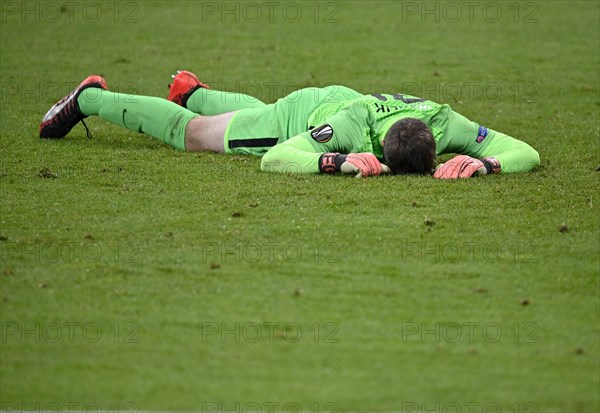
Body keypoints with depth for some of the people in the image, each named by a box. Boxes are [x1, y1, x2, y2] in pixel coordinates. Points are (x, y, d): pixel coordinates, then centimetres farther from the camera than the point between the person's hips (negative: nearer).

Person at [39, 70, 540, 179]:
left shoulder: (445, 124, -39)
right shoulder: (352, 126, -49)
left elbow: (527, 153, -37)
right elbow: (273, 158, -47)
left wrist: (484, 163, -58)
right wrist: (338, 162, -61)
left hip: (339, 101, 5)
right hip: (300, 114, -5)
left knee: (259, 115, 39)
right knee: (188, 133, 17)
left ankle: (193, 91, 69)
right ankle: (91, 98, 39)